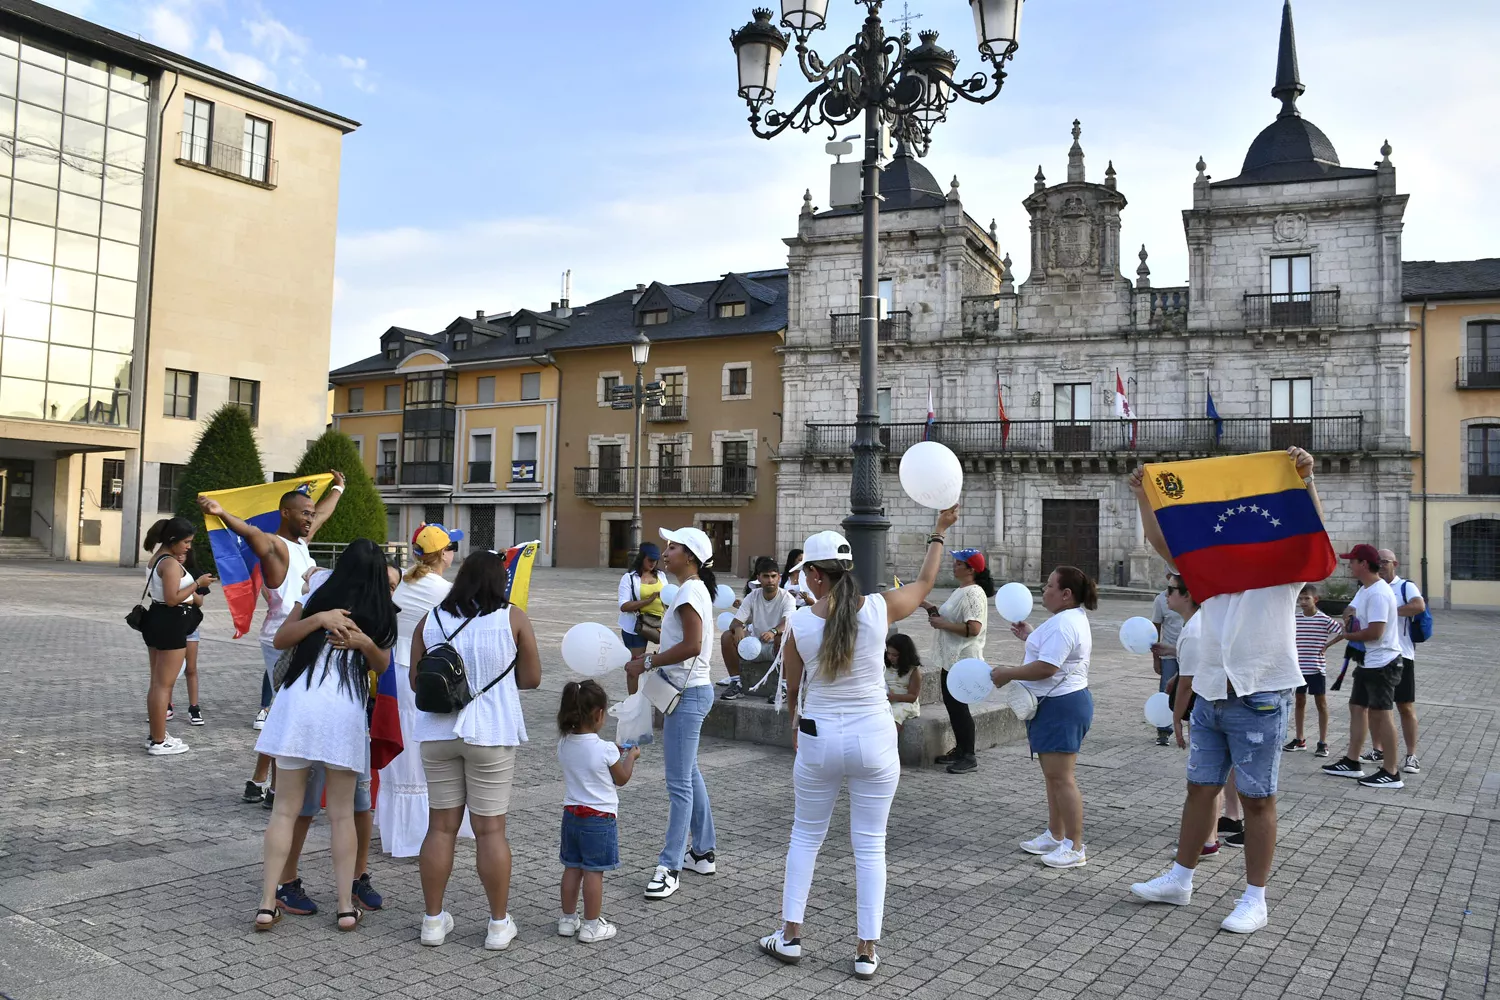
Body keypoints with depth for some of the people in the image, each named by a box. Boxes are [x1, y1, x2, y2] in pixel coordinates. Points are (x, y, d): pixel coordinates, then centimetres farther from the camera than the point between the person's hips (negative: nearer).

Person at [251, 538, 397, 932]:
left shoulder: (318, 596, 5)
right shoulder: (380, 615, 7)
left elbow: (279, 640, 2)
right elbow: (382, 665, 10)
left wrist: (318, 619, -8)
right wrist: (365, 643, -7)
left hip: (299, 707, 0)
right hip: (346, 713, 0)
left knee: (285, 808, 7)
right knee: (342, 814, 10)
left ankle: (268, 903, 5)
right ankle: (347, 906, 10)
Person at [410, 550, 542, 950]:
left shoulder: (431, 620, 2)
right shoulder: (513, 618, -6)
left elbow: (415, 681, 8)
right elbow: (531, 678, 0)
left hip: (438, 732, 3)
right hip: (490, 733, -3)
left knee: (440, 827, 12)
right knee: (491, 830, 5)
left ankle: (433, 920, 20)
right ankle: (499, 924, 14)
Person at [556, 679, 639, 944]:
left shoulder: (564, 745, -2)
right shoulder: (606, 750, -19)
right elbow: (621, 779, -4)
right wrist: (631, 756, 12)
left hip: (571, 814, 6)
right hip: (599, 818, -6)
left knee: (572, 868, 15)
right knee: (594, 872, 3)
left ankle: (568, 920, 25)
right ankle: (591, 925, 11)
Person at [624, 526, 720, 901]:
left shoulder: (689, 591, -17)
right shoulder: (695, 590, 13)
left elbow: (692, 645, -26)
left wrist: (648, 663, -19)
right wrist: (654, 656, 9)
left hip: (688, 693, -11)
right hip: (689, 690, 11)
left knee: (680, 783, -5)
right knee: (689, 775, 19)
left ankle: (669, 867, 1)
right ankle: (702, 852, 29)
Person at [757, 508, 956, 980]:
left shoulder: (799, 624, -11)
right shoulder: (879, 609, -11)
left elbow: (793, 690, 3)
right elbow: (925, 583, 10)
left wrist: (798, 720, 24)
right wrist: (939, 532, 23)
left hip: (819, 740, 0)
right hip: (874, 738, 0)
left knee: (805, 836, 19)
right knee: (870, 845, 10)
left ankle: (790, 935, 23)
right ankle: (866, 950, 15)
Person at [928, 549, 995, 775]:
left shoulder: (974, 594, -18)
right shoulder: (961, 591, 13)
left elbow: (973, 629, -27)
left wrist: (942, 624, -21)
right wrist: (931, 608, 9)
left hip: (963, 660, -10)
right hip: (951, 658, 10)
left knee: (959, 706, -4)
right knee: (951, 703, 15)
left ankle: (969, 756, 5)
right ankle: (960, 749, 27)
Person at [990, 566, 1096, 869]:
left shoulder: (1063, 624, -21)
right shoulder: (1073, 618, 15)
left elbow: (1046, 668, -27)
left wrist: (1008, 674, -17)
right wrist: (1030, 637, 20)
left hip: (1060, 707, -12)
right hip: (1055, 705, 12)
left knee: (1060, 777, -7)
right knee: (1053, 775, 18)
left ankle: (1075, 847, -1)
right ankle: (1055, 835, 29)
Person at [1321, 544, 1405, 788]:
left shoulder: (1378, 593, -22)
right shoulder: (1364, 589, 12)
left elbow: (1375, 632, -25)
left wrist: (1347, 635, -10)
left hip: (1382, 663, -11)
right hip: (1368, 662, 11)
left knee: (1381, 713, -6)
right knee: (1357, 706, 13)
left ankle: (1391, 773, 1)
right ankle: (1352, 762, 20)